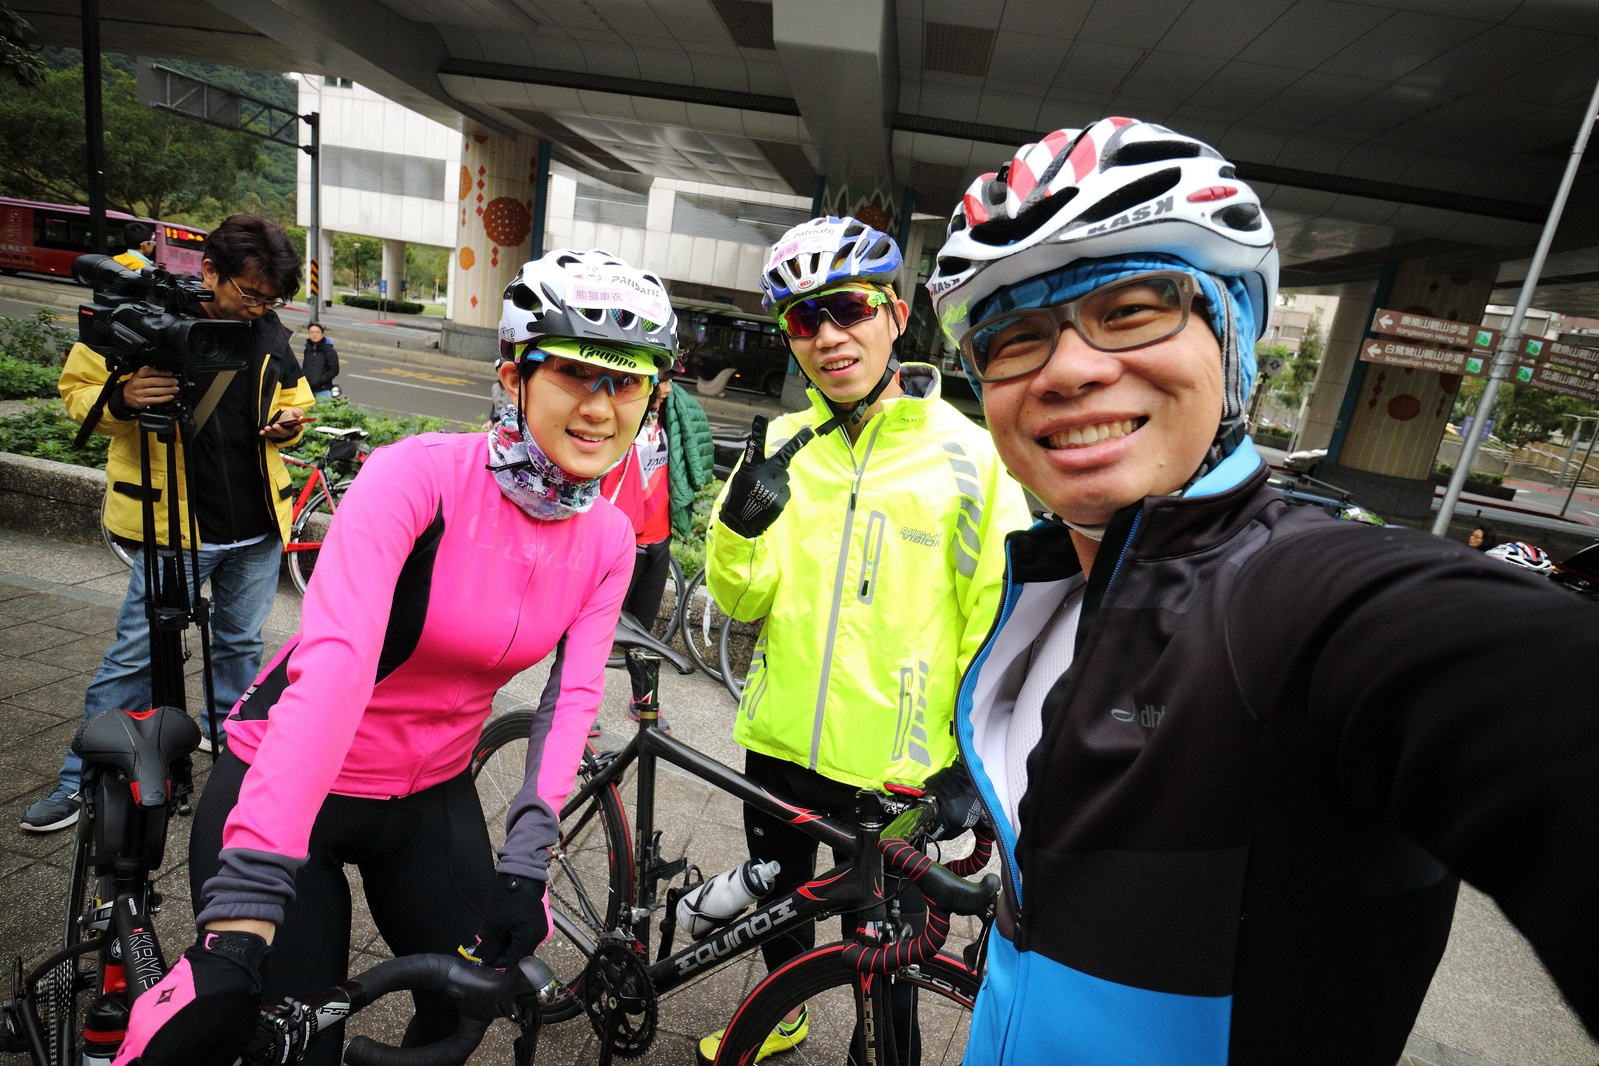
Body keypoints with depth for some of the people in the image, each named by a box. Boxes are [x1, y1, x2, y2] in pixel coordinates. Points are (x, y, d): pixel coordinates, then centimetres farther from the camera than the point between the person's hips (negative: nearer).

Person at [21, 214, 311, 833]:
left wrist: (287, 424, -5)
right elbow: (78, 390, 0)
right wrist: (121, 399, -23)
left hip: (260, 528, 4)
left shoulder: (270, 335, 4)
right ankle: (82, 778, 18)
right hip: (176, 527, -4)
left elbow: (293, 401, 18)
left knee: (241, 641, 17)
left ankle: (226, 729, 39)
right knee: (135, 655, 2)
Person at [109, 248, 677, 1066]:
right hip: (286, 785, -4)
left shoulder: (607, 540, -8)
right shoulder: (422, 472, -26)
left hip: (430, 800, 5)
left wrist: (526, 859, -20)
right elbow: (334, 662, -36)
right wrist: (245, 902, -41)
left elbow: (572, 698, -11)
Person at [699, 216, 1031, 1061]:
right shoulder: (781, 445, -2)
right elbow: (742, 600, -4)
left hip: (897, 761, -4)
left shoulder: (968, 456, -14)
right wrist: (742, 527, -23)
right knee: (778, 898, 28)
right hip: (781, 739, 5)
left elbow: (1001, 622, -9)